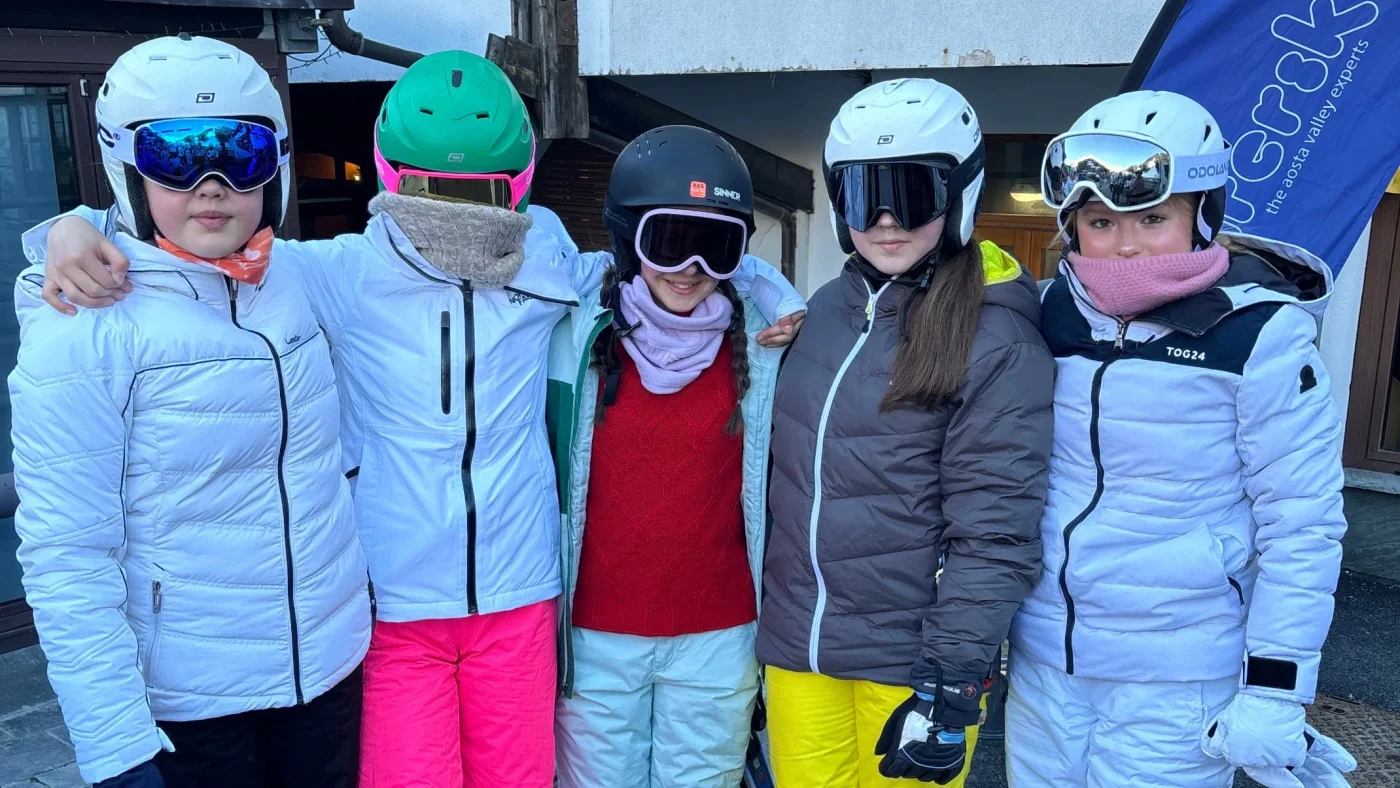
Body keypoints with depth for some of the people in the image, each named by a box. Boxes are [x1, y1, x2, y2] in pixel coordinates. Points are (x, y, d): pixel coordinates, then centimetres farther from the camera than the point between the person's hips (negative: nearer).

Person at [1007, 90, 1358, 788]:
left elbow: (1303, 526, -11)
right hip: (1042, 658, 5)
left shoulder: (1259, 336, -14)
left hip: (1177, 684, -4)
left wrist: (1273, 694, -11)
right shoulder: (1054, 315, -1)